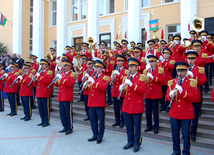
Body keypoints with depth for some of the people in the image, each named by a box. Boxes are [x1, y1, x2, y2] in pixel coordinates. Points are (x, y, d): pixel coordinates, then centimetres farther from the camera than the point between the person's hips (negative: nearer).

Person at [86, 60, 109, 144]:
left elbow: (103, 87, -22)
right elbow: (89, 88, 19)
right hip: (91, 102, 7)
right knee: (93, 120, 12)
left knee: (101, 120, 3)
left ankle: (100, 136, 13)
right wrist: (86, 85, -3)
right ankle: (95, 135, 25)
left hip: (99, 103, -7)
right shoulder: (93, 77, 16)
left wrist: (94, 82, -24)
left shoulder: (104, 78, -5)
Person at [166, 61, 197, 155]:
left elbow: (194, 96, -11)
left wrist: (182, 92, -22)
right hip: (174, 113, 3)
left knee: (186, 134, 4)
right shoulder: (172, 82, 8)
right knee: (175, 133, 11)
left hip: (186, 114, -3)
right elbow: (167, 97, 7)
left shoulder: (191, 83, -1)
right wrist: (170, 95, -17)